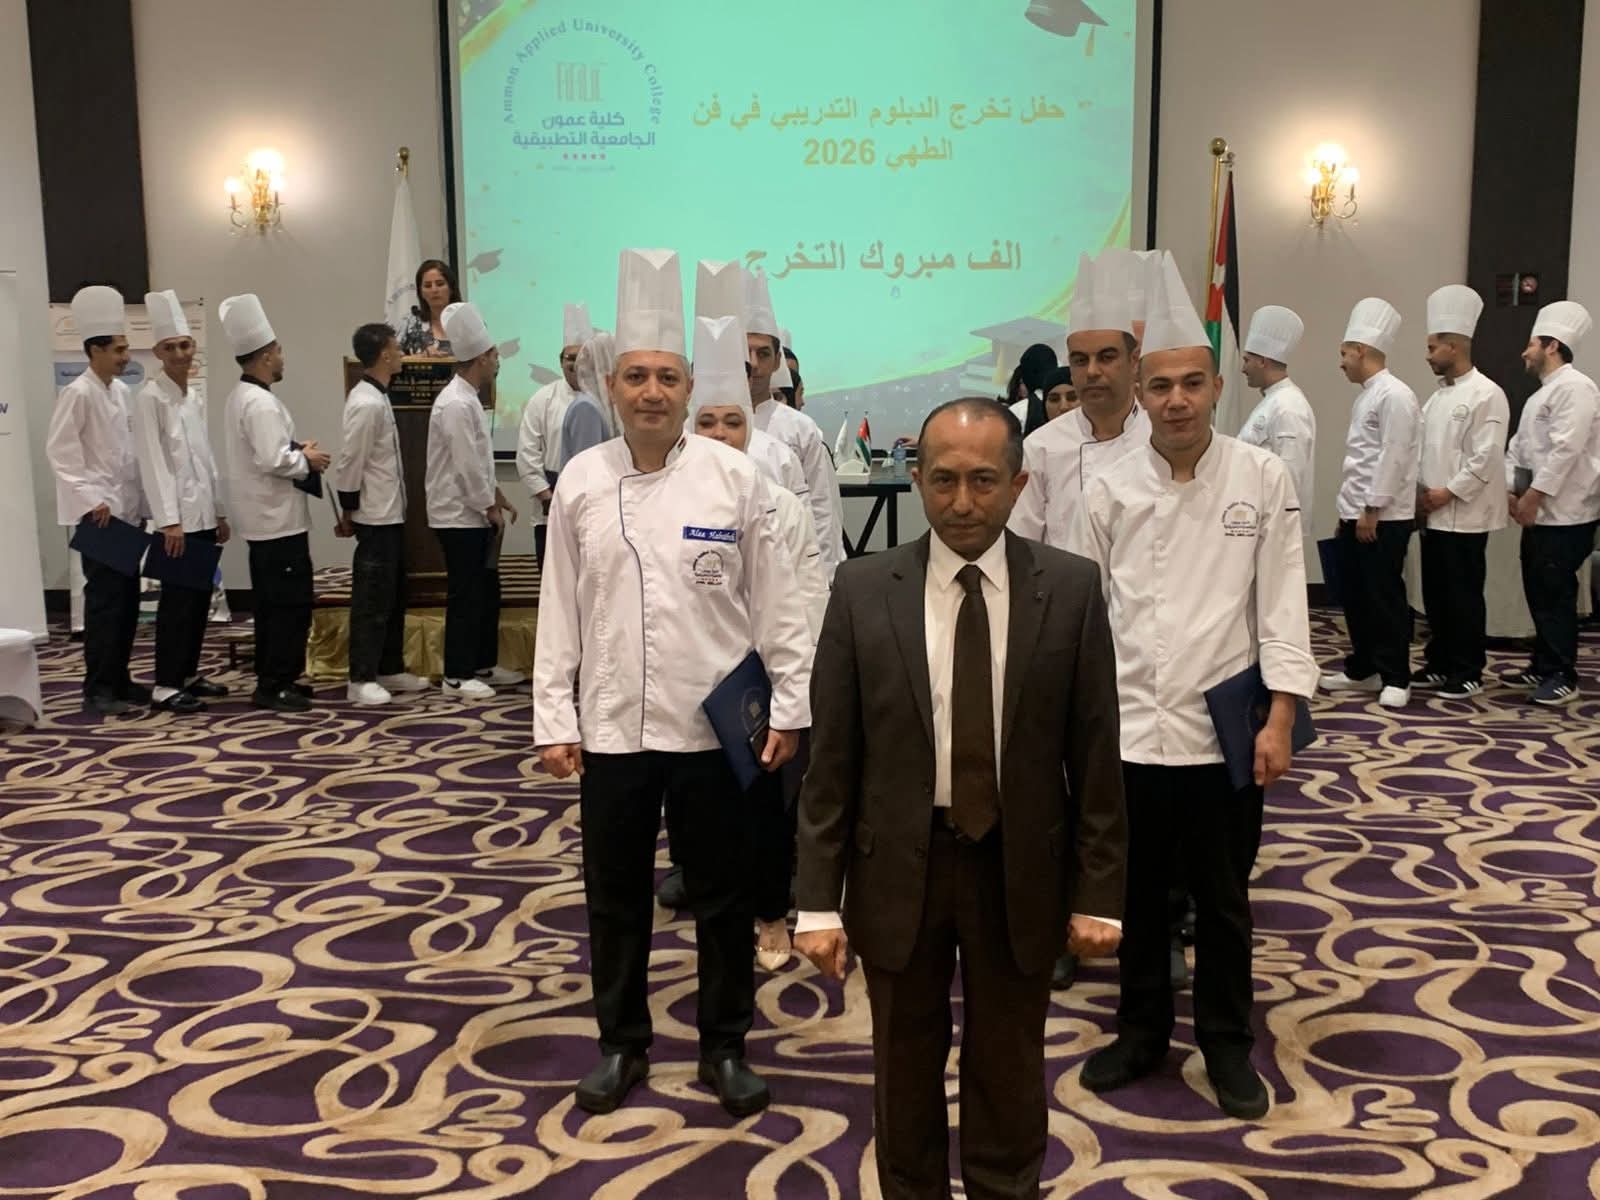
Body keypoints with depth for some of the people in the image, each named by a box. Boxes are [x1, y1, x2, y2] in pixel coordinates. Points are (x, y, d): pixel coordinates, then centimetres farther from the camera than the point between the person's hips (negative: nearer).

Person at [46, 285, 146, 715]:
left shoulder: (122, 392, 12)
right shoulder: (79, 394, -10)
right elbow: (59, 450, -14)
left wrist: (138, 501, 13)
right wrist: (90, 498, -18)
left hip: (127, 511, 7)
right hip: (98, 512, -7)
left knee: (128, 598, 10)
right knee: (104, 599, -6)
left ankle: (119, 679, 21)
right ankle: (97, 690, 0)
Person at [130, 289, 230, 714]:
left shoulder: (195, 399, 14)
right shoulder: (150, 398, -9)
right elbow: (153, 461, -15)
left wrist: (219, 512, 14)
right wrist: (169, 520, -20)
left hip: (205, 513, 7)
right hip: (178, 515, -7)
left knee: (200, 597, 11)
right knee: (177, 599, -5)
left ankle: (189, 674, 22)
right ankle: (166, 685, 0)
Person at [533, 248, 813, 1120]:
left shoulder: (735, 477, -4)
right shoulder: (581, 483, 0)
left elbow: (775, 603, -1)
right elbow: (559, 612, 3)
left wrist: (790, 705, -2)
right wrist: (554, 721, 1)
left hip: (714, 724, -1)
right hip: (611, 726, 2)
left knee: (723, 896, 11)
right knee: (615, 898, 13)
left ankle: (724, 1046, 28)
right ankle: (621, 1043, 31)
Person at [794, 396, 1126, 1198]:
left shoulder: (1070, 589, -6)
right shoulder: (862, 590, -7)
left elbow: (1094, 754, -3)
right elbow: (831, 758, -5)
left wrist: (1098, 892, -3)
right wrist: (819, 900, -7)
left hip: (1019, 871, 0)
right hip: (898, 869, 0)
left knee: (1008, 1075, 17)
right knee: (904, 1072, 18)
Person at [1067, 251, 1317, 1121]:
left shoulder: (1262, 479, -4)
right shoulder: (1111, 490, -1)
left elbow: (1281, 604, -4)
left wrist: (1279, 718, -9)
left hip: (1223, 729, -1)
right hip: (1128, 727, 1)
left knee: (1222, 902, 12)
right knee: (1138, 897, 15)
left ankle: (1226, 1042, 31)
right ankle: (1142, 1031, 34)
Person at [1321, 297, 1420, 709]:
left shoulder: (1395, 396, -15)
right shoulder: (1367, 395, 16)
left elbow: (1393, 458, -20)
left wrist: (1372, 510, -19)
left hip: (1384, 518, -9)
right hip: (1358, 515, 9)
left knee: (1385, 598, -3)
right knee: (1355, 595, 13)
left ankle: (1395, 678, 5)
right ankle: (1362, 669, 23)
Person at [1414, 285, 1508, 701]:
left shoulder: (1486, 394, -12)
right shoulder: (1439, 396, 14)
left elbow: (1485, 457, -17)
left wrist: (1447, 492, -16)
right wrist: (1420, 492, 4)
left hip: (1464, 516, -8)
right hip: (1433, 514, 8)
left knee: (1463, 596, 0)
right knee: (1435, 595, 13)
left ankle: (1468, 672, 9)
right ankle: (1439, 663, 24)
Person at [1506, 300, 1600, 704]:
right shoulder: (1540, 395, 19)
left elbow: (1566, 449, -21)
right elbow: (1519, 448, 19)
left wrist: (1534, 494, -20)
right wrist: (1512, 491, 5)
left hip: (1566, 515, -10)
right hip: (1540, 514, 10)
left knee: (1556, 596, -6)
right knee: (1538, 593, 13)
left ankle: (1563, 677, 1)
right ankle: (1543, 666, 23)